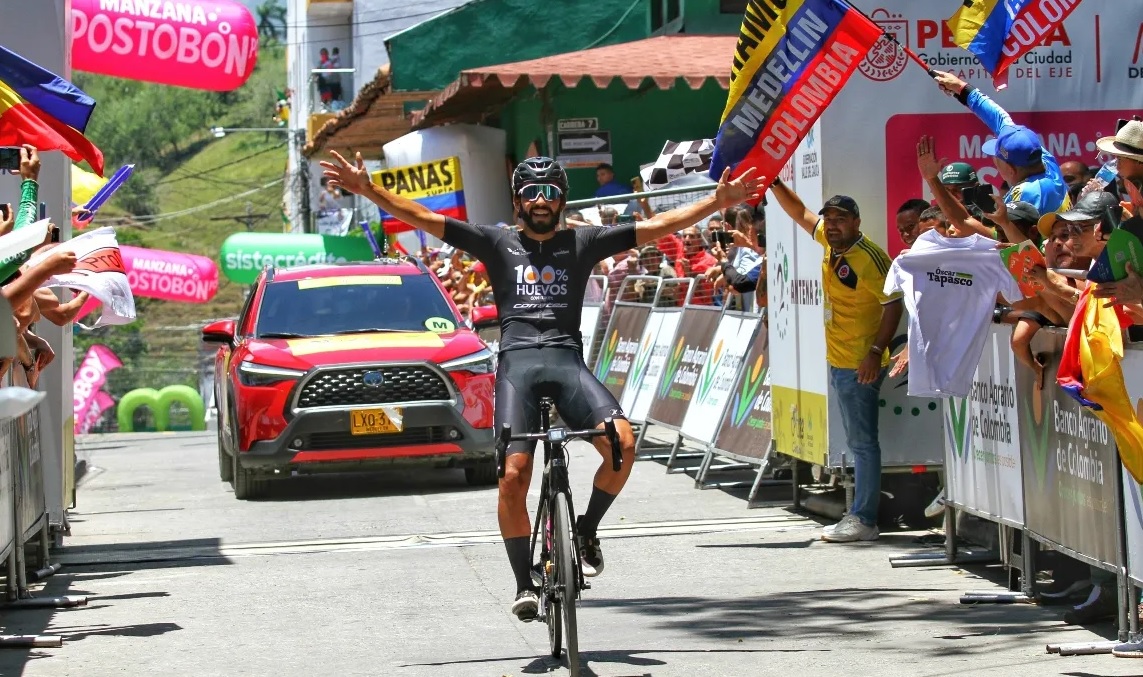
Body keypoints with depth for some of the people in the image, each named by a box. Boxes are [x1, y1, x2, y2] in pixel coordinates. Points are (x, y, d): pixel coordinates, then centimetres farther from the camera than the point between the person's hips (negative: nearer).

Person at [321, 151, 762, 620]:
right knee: (513, 475, -16)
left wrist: (718, 201, 8)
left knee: (622, 443, -24)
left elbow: (655, 227, 16)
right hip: (517, 364, -1)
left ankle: (586, 530, 2)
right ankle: (524, 585, -3)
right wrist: (367, 190, 0)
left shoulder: (581, 243, 19)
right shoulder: (498, 244, 16)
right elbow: (424, 219, 11)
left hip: (568, 361, 1)